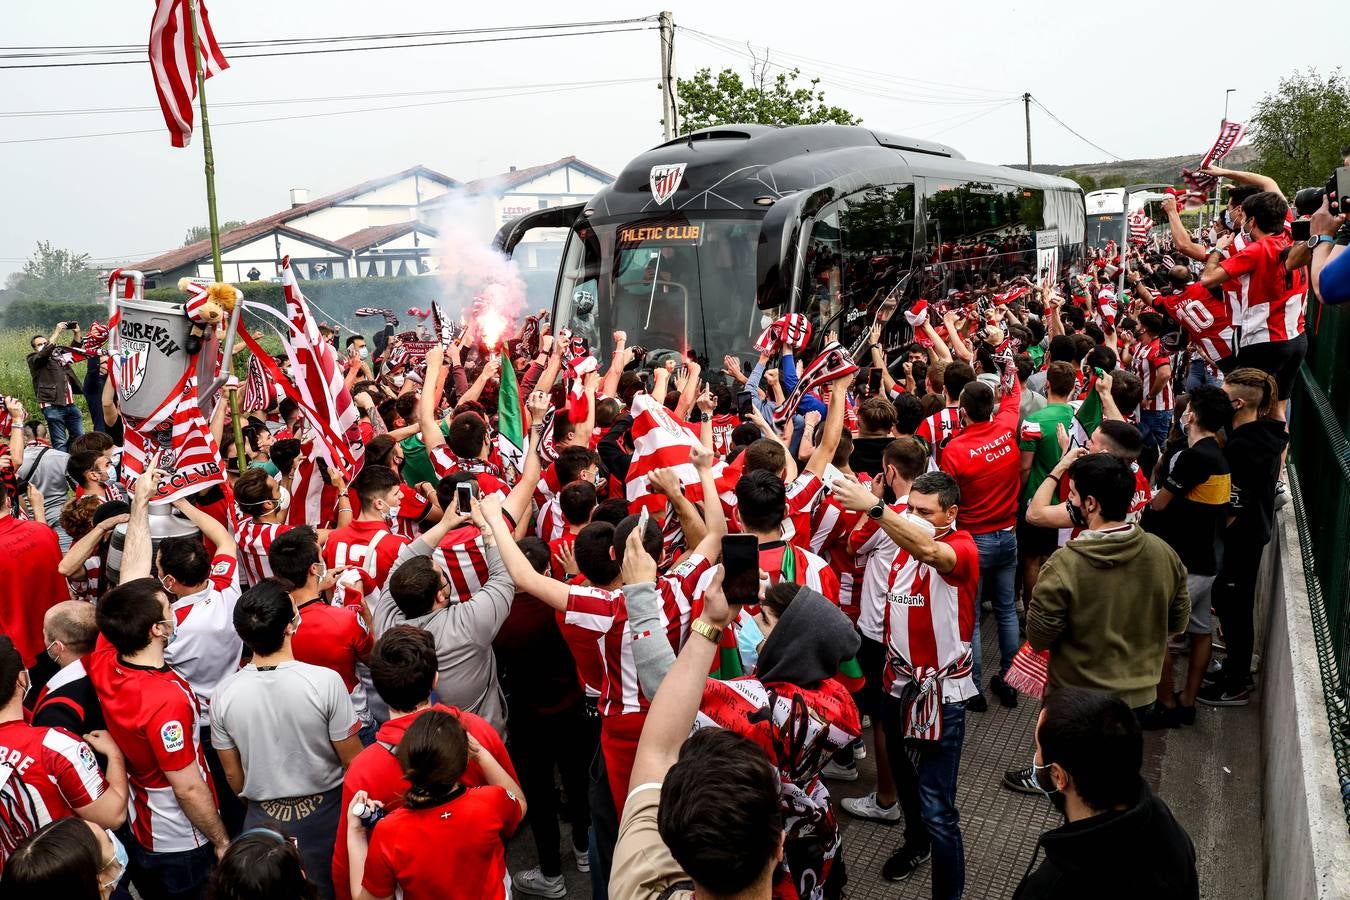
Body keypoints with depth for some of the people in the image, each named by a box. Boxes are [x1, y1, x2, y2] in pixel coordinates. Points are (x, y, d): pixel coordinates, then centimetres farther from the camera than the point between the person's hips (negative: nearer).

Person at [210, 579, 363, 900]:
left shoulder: (225, 693, -14)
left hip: (262, 819, 3)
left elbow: (233, 773, 0)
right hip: (324, 813, -2)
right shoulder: (326, 682, -24)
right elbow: (352, 761, -14)